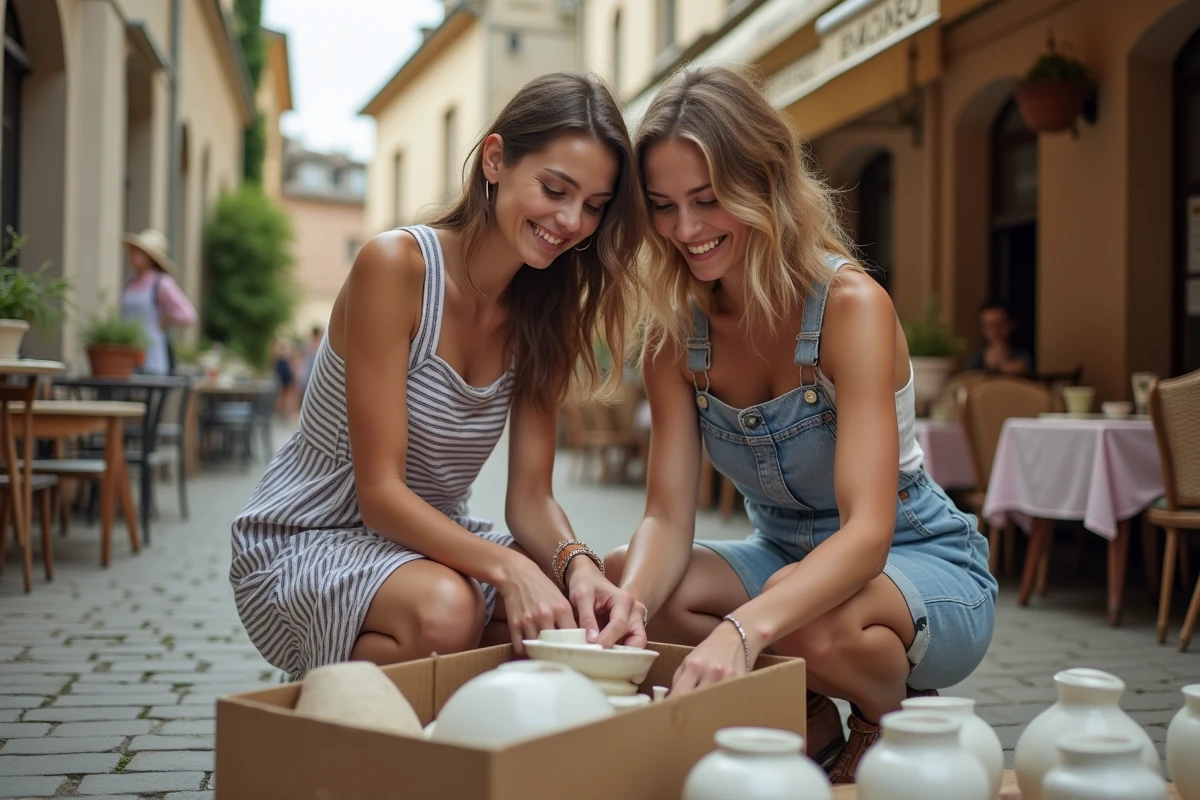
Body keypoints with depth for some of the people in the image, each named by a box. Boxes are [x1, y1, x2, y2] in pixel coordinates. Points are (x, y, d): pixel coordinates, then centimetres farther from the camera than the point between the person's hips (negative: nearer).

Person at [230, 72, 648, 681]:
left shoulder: (545, 310, -1)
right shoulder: (395, 265, -21)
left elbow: (530, 497, -6)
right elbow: (380, 492, -23)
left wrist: (577, 565, -28)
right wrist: (505, 566, -38)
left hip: (433, 537, 6)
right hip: (304, 541, -6)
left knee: (595, 610, -17)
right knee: (445, 609, -36)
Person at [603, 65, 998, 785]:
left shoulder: (851, 306, -25)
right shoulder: (676, 334, -8)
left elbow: (868, 529, -36)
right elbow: (667, 516, -14)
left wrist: (744, 629, -53)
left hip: (928, 567, -5)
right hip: (788, 558, 5)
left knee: (816, 616, -38)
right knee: (617, 577, -20)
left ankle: (895, 725, -1)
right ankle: (808, 721, 3)